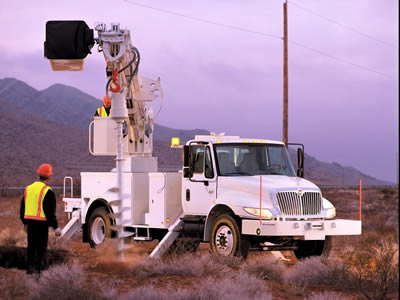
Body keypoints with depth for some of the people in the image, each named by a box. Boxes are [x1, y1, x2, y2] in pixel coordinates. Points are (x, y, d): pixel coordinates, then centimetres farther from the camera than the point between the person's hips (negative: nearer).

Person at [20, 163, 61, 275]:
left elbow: (22, 208, 18)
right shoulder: (47, 191, -11)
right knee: (41, 248, -1)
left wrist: (25, 223, 28)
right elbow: (50, 212, -13)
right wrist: (56, 227, -8)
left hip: (30, 222, 6)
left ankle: (29, 269, 18)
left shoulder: (28, 188, 10)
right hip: (42, 223, -6)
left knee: (31, 246, 15)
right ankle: (37, 269, -7)